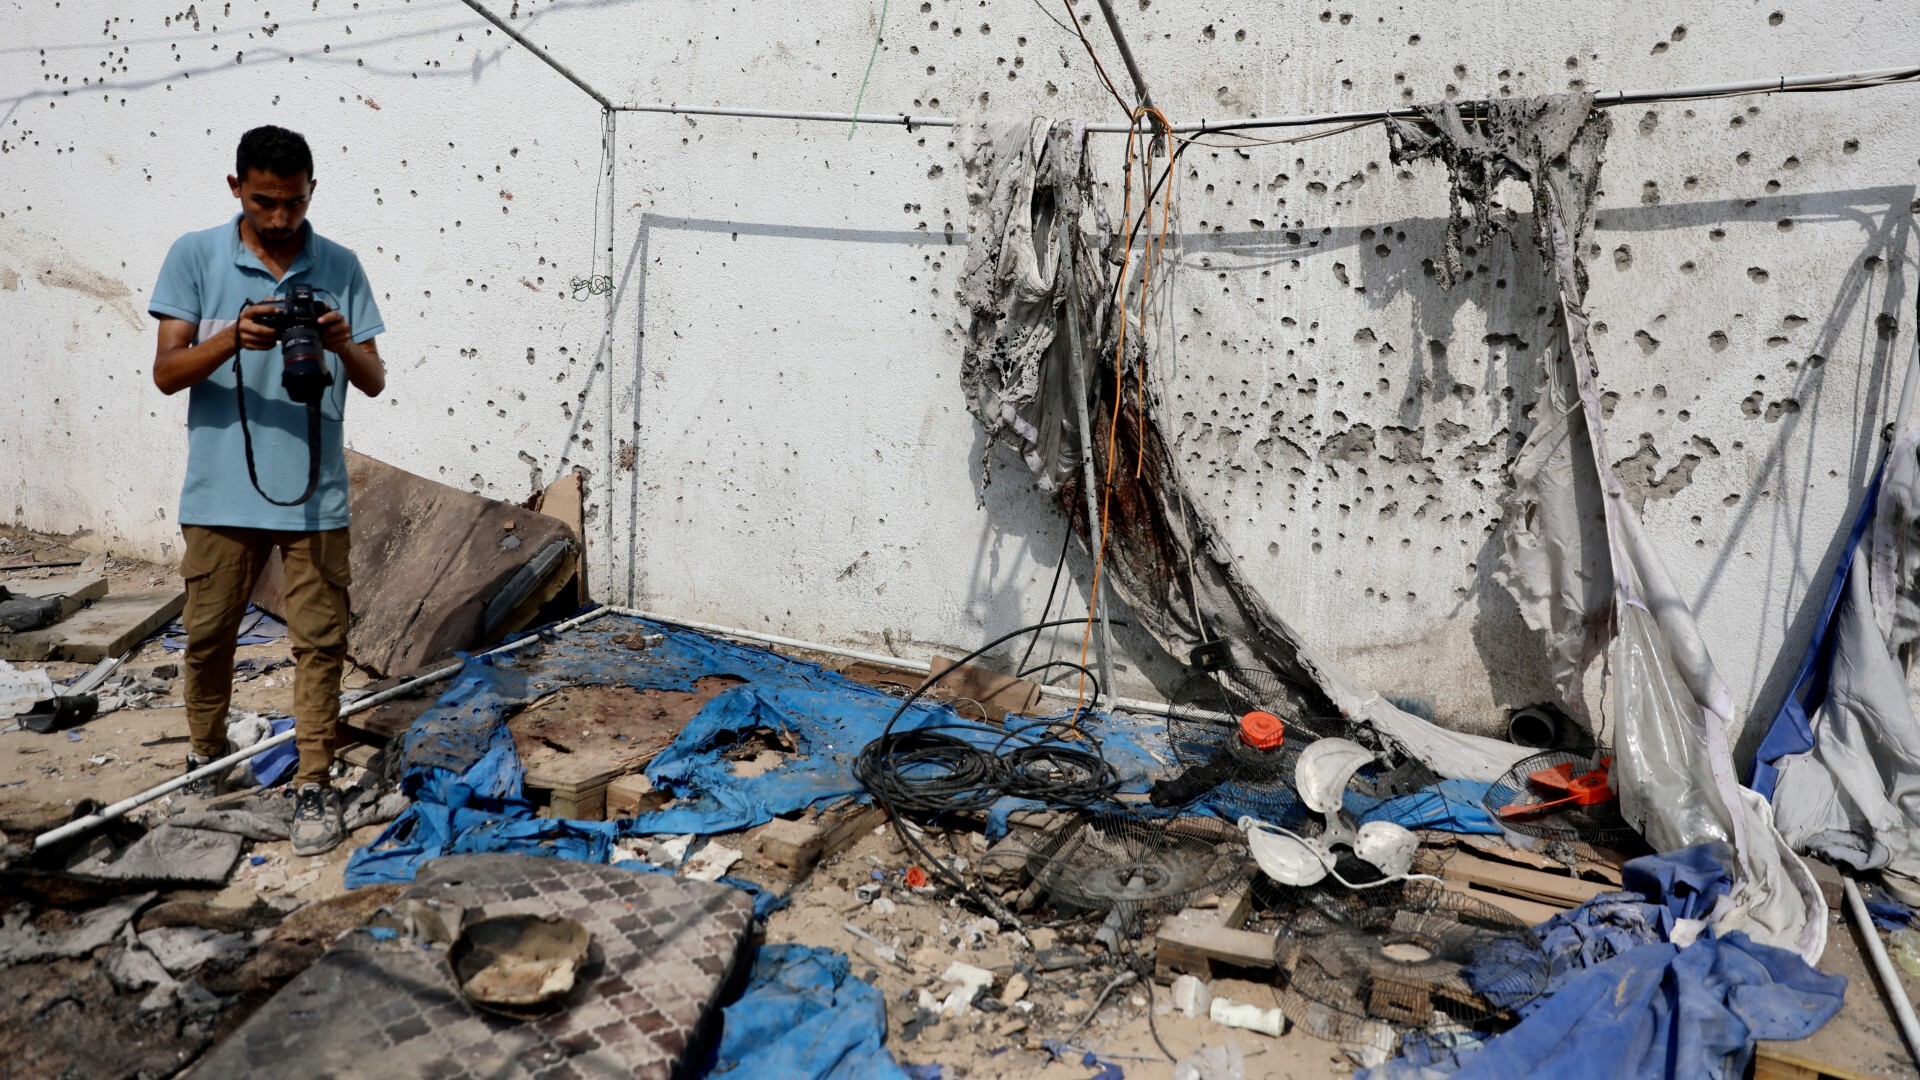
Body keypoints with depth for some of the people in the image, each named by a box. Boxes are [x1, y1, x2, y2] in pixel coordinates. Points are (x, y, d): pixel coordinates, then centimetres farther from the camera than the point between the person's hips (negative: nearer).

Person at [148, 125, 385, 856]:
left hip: (315, 492, 0)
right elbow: (166, 372, -5)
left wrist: (343, 345, -20)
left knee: (320, 640, 3)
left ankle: (314, 785, 14)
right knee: (208, 632, 13)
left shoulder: (339, 268, 2)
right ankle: (204, 757, 36)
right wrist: (232, 338, -23)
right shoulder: (194, 257, -1)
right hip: (221, 489, 0)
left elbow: (374, 382, 2)